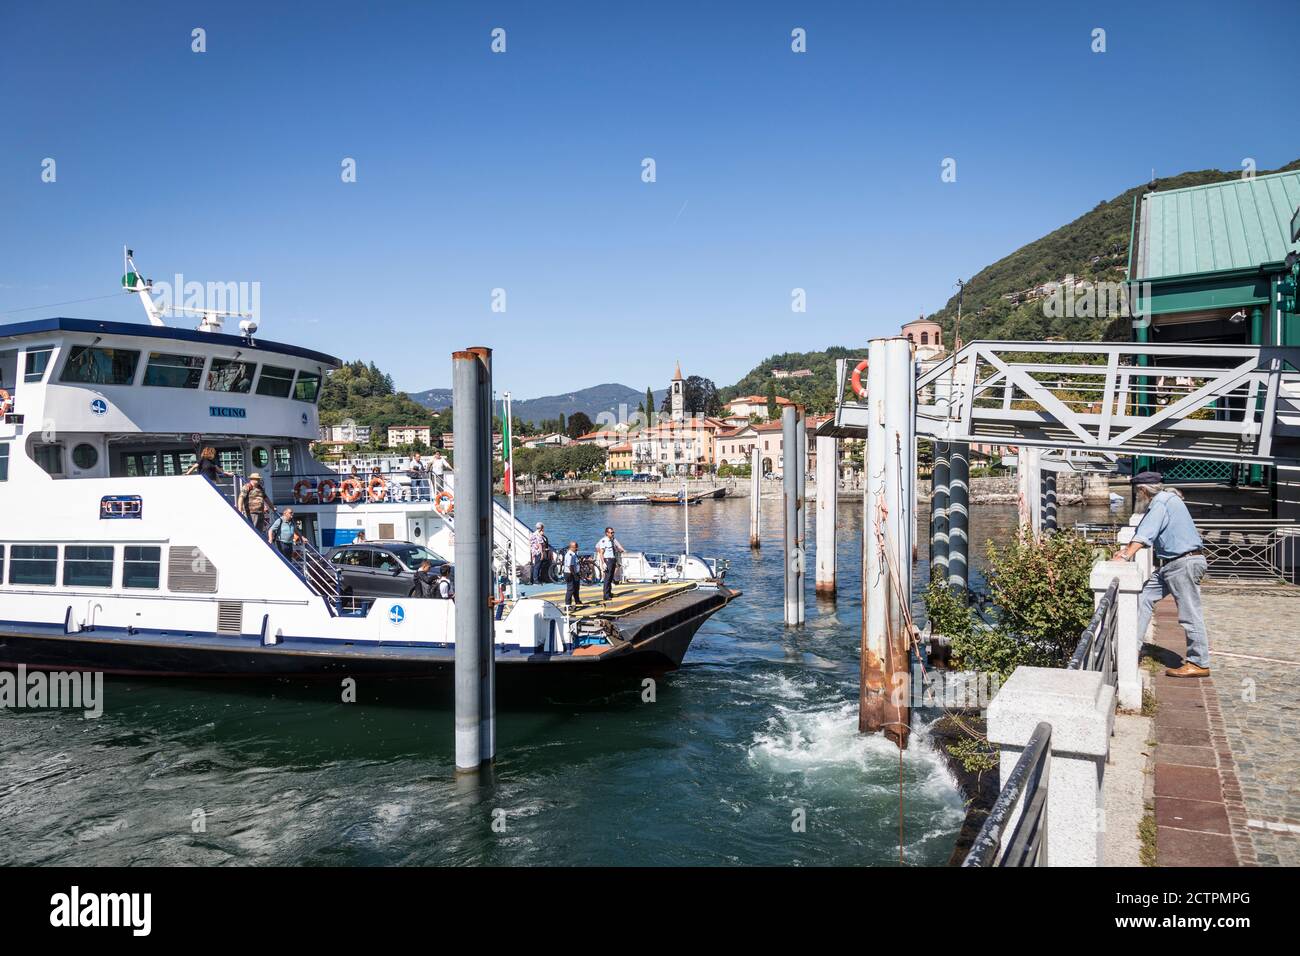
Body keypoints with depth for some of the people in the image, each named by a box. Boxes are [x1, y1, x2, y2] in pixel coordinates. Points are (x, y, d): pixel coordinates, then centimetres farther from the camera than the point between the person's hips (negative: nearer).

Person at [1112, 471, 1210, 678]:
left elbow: (1144, 535, -23)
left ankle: (1199, 664, 1)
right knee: (1145, 597, 9)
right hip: (1172, 564, 11)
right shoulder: (1164, 501, 17)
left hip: (1184, 563, -11)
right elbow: (1145, 534, 25)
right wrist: (1127, 548, 21)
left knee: (1190, 615, -5)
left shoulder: (1162, 502, -14)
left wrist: (1125, 556, -25)